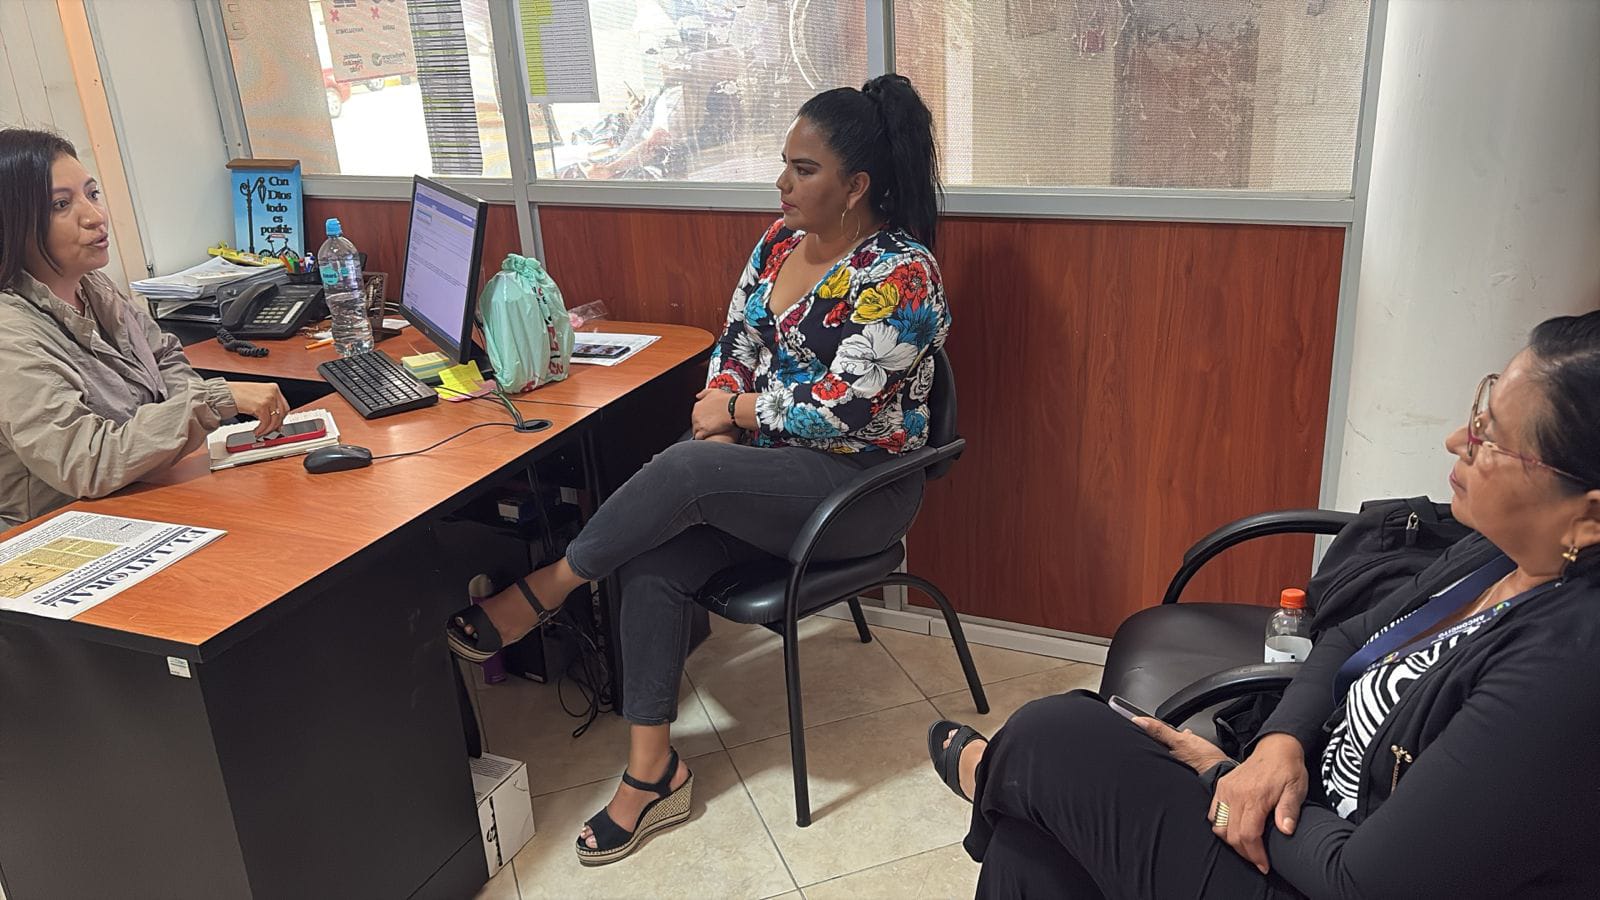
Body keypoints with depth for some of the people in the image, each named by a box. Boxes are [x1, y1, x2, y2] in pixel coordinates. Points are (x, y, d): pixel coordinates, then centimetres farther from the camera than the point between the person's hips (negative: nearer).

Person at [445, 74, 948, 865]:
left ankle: (541, 593, -6)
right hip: (766, 472, 7)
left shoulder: (901, 274, -16)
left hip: (859, 485, -7)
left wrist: (734, 412, -12)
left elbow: (840, 407, -22)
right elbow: (734, 345, 10)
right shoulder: (780, 241, 7)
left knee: (686, 469, -30)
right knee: (654, 560, -19)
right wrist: (722, 415, -10)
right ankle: (652, 774, -10)